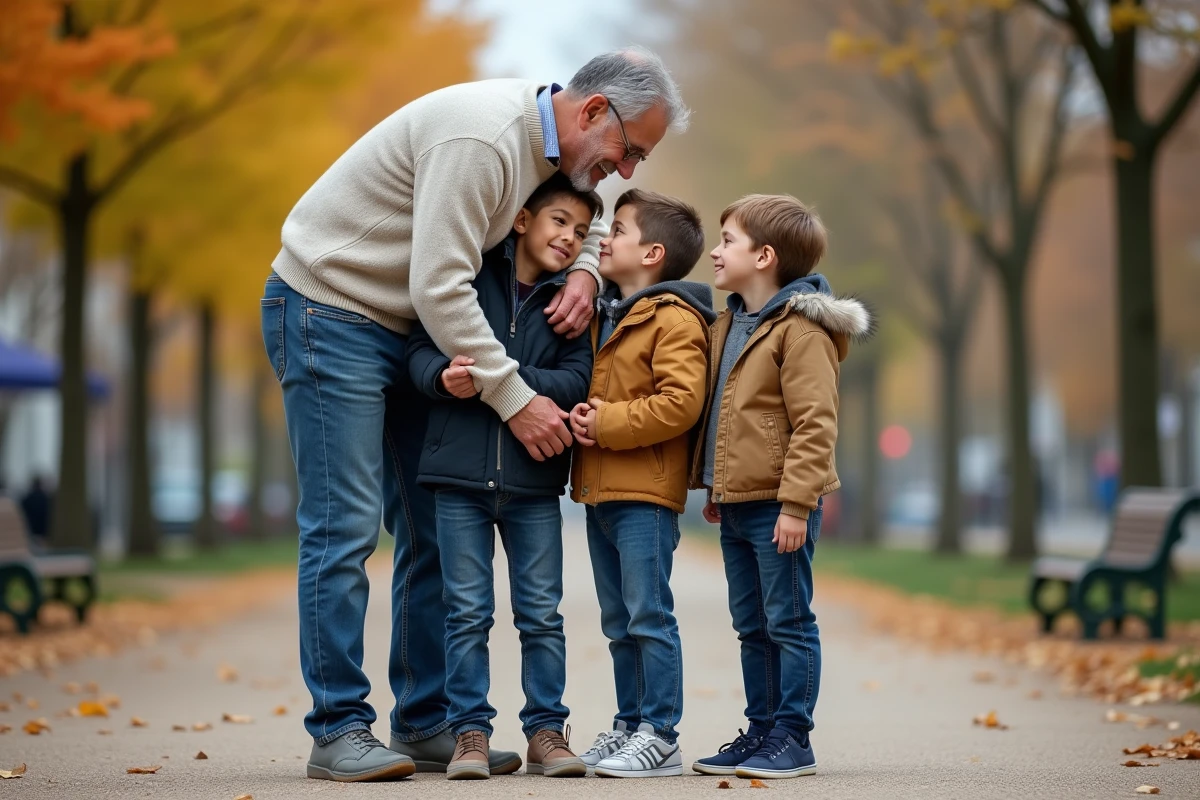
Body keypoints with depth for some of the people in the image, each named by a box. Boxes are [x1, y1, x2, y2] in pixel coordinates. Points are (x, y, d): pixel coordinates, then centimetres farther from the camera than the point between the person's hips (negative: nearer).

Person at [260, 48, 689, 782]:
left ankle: (426, 724, 10)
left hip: (405, 328, 9)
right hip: (327, 310, -9)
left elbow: (581, 221, 21)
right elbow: (440, 289, -29)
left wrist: (585, 270, -4)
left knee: (435, 530, 6)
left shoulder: (550, 144, 2)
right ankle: (339, 731, -6)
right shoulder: (481, 136, -27)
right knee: (345, 526, -11)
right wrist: (514, 399, -25)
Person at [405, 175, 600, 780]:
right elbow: (421, 347, 1)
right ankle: (470, 731, 10)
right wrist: (443, 376, -20)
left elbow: (576, 380, -8)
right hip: (460, 473, -1)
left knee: (541, 613, 6)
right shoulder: (471, 273, 2)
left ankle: (545, 730, 15)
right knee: (467, 613, 3)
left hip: (534, 481, 1)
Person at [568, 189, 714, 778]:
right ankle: (629, 724, 21)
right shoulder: (604, 316, 18)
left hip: (645, 492, -9)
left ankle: (660, 736, -3)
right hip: (599, 488, 9)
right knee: (618, 622, 13)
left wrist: (608, 423, -17)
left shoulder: (674, 318, -10)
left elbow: (681, 401, -20)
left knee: (649, 616, -7)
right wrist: (578, 415, 4)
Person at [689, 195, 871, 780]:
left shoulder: (802, 328, -14)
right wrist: (712, 487, 22)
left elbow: (815, 425, -18)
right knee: (752, 627, 14)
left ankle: (792, 738, 4)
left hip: (778, 505, -9)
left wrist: (796, 504, -22)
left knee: (788, 623, -2)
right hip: (737, 502, 9)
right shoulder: (730, 324, 15)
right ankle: (760, 732, 21)